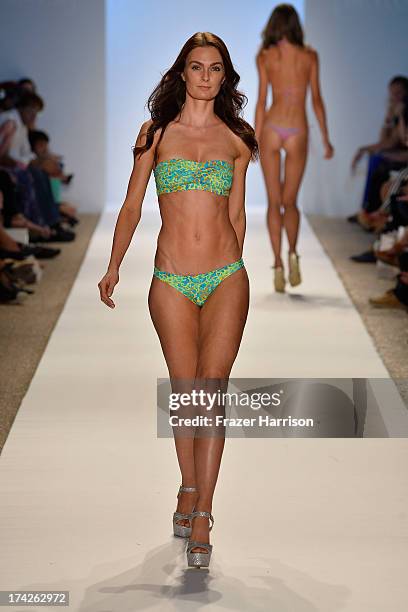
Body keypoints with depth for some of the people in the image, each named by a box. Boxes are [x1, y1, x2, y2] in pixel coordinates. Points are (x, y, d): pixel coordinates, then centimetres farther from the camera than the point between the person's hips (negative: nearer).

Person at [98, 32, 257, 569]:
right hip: (171, 282, 0)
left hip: (226, 280, 0)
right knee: (184, 390, 4)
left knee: (211, 389, -7)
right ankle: (189, 488, 24)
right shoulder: (157, 133, 5)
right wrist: (113, 267, 0)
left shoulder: (236, 139, 7)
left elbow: (236, 213, 15)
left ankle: (201, 516, -5)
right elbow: (132, 206, 7)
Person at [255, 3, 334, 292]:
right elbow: (317, 99, 2)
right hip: (298, 130, 1)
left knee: (274, 201, 7)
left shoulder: (265, 56, 0)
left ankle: (278, 263, -3)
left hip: (272, 128, -1)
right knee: (290, 201, 12)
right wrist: (326, 138, 8)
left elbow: (262, 101, -2)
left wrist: (256, 139, 3)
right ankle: (292, 252, -14)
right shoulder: (310, 56, 3)